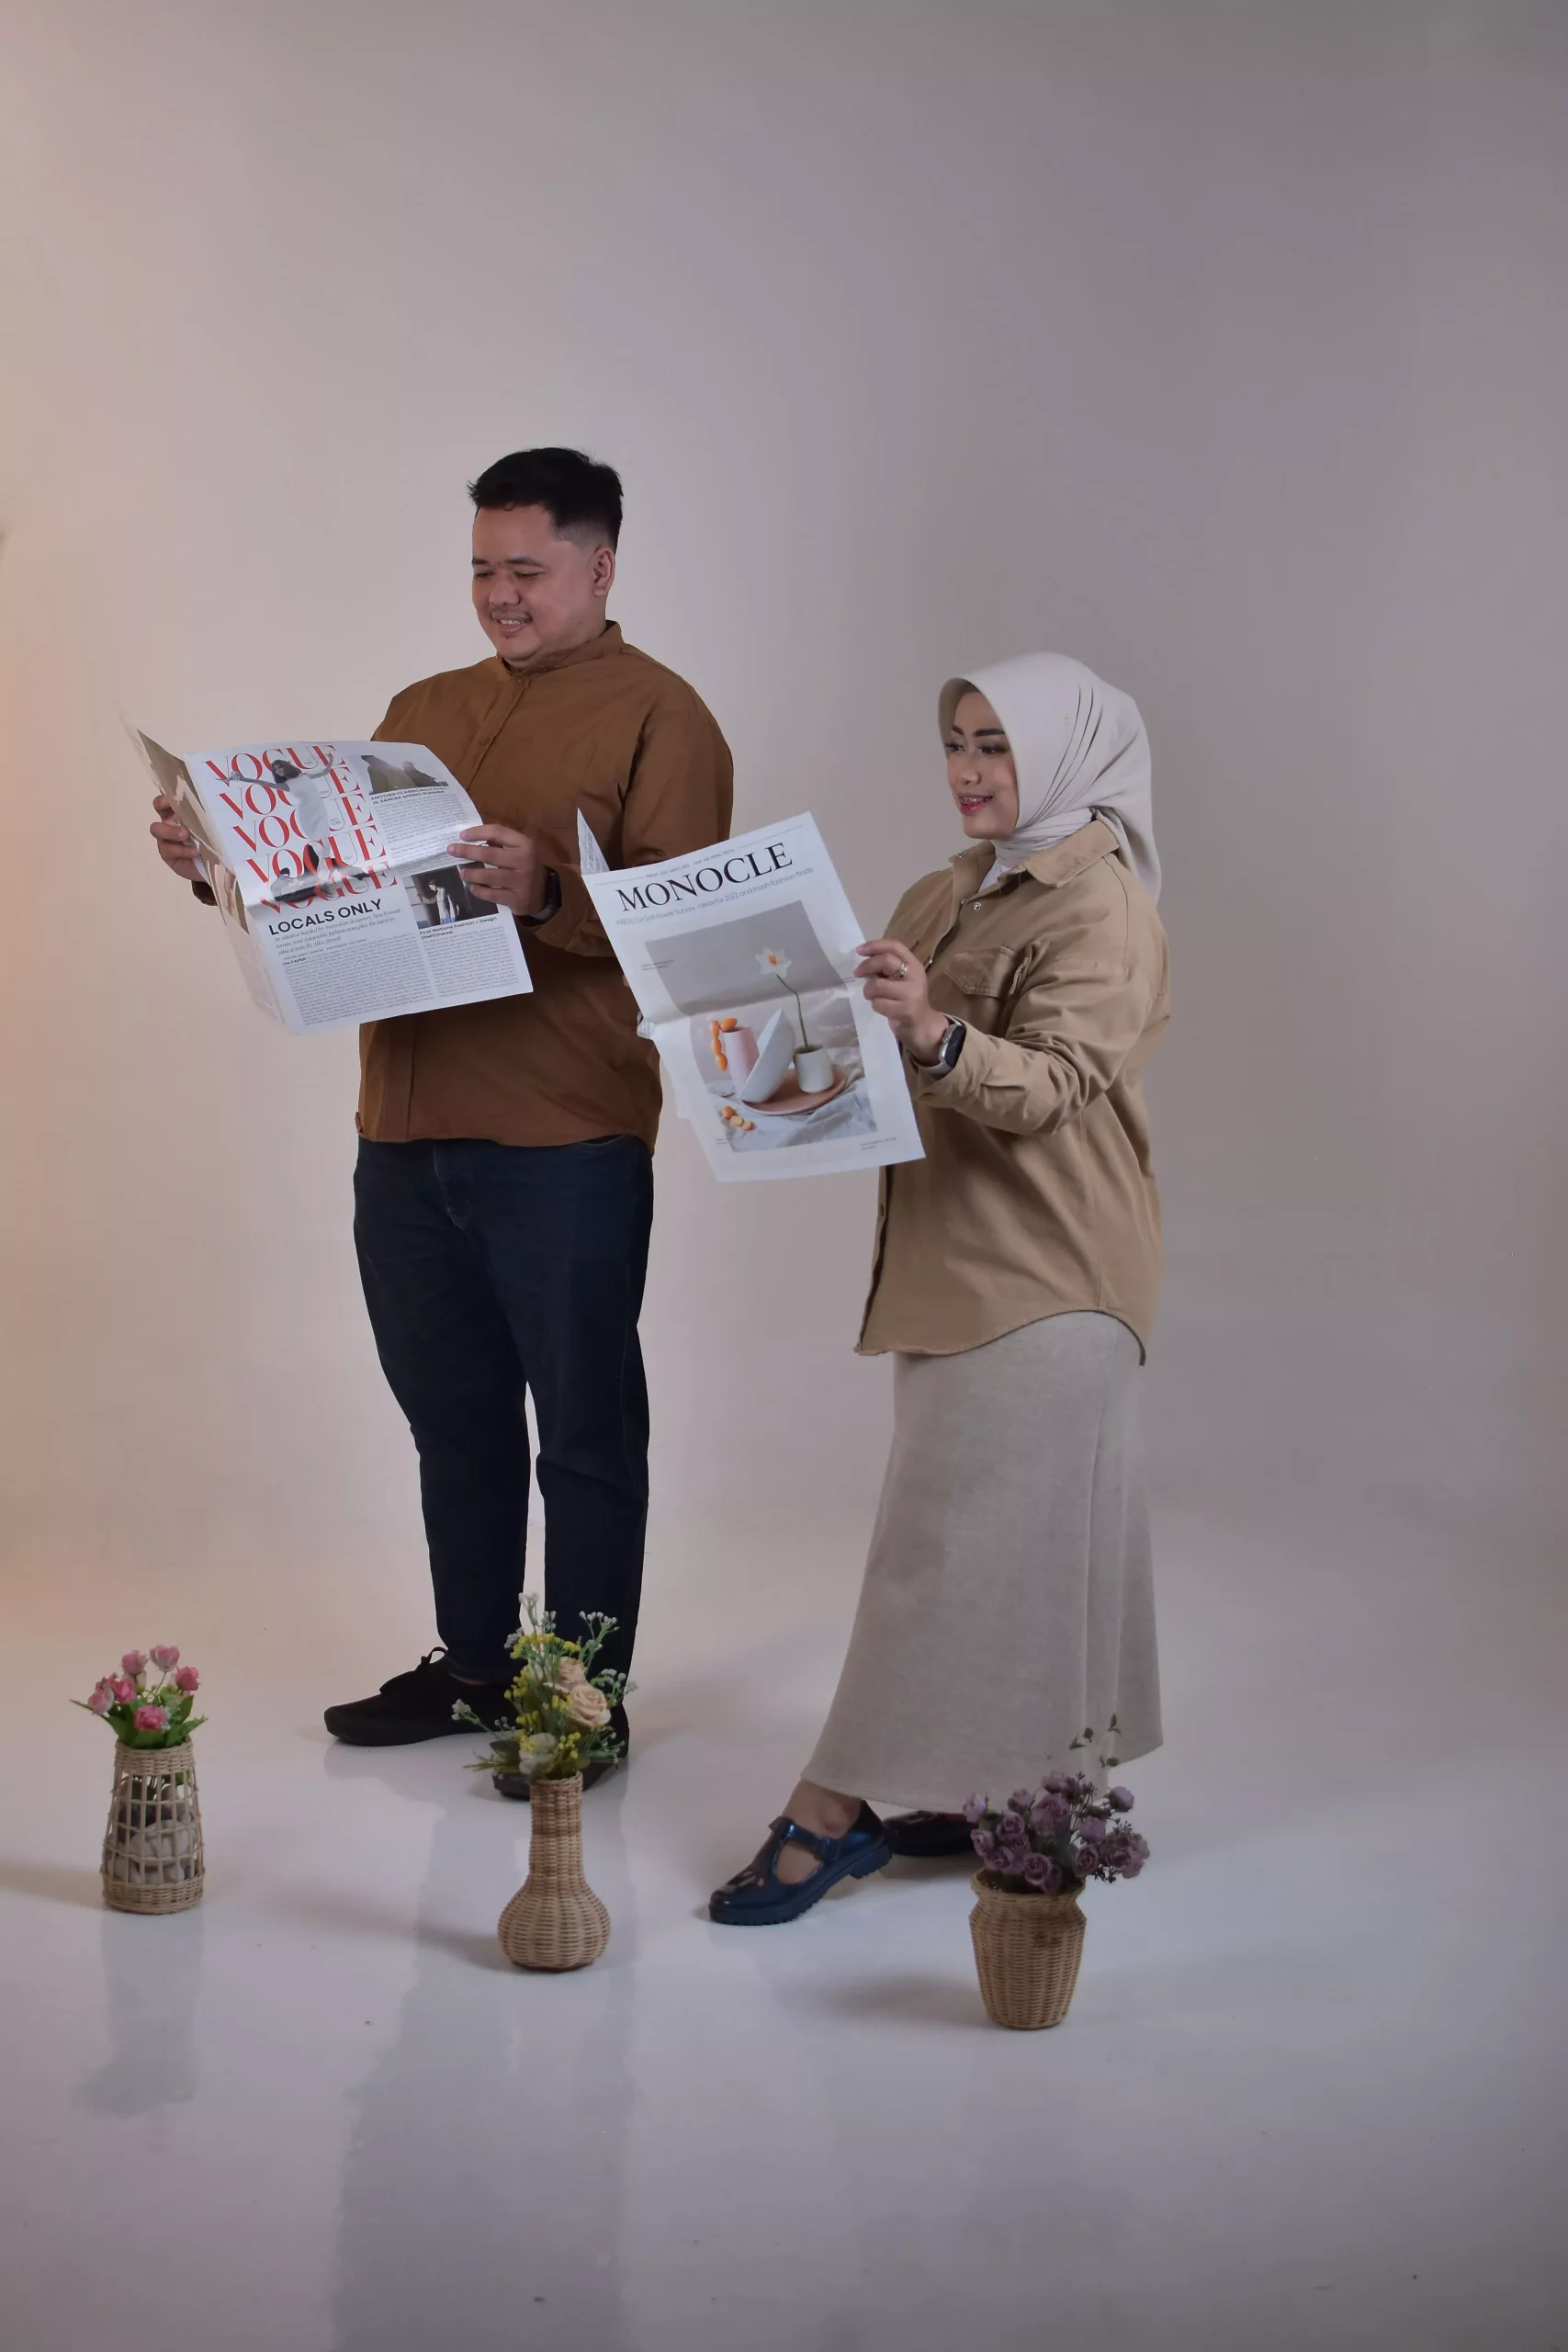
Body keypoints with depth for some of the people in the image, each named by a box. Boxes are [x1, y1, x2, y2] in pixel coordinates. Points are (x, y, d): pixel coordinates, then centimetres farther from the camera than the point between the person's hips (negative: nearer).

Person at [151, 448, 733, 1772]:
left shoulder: (656, 715, -3)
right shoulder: (424, 710, 18)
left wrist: (546, 893, -29)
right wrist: (227, 867, 5)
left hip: (562, 1139, -7)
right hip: (404, 1128, 7)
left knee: (584, 1428, 2)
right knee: (451, 1412, 16)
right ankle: (475, 1664, 30)